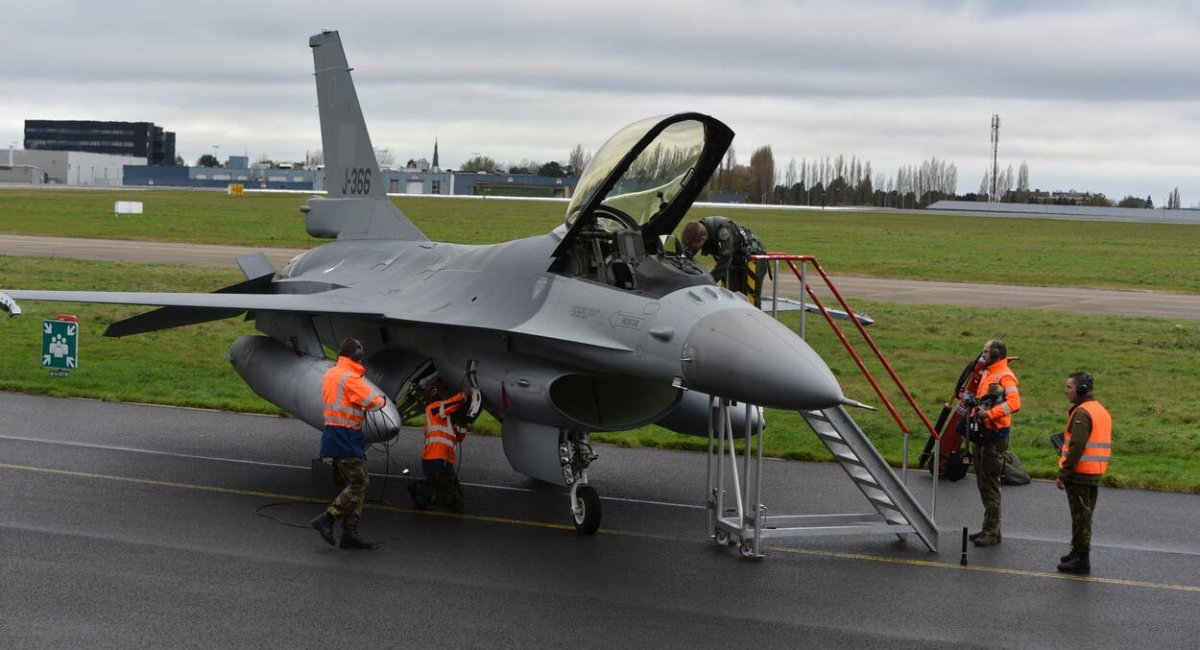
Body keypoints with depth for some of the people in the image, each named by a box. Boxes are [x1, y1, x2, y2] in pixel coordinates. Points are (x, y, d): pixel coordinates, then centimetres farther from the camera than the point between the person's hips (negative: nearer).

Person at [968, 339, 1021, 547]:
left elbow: (1014, 403, -29)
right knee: (983, 481, 15)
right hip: (982, 434, 10)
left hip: (995, 436, -10)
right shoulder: (987, 374, 16)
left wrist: (989, 414, -28)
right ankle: (989, 528, 24)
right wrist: (975, 412, 8)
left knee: (990, 484, -6)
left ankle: (992, 532, -1)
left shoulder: (1005, 376, -15)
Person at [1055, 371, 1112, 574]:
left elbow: (1076, 447, -23)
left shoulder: (1082, 413, -17)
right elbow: (1105, 443, 19)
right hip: (1096, 474, 9)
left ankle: (1081, 559, 0)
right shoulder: (1103, 412, 14)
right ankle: (1078, 552, 29)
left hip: (1080, 474, -9)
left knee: (1080, 516, -3)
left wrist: (1063, 474, -19)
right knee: (1084, 515, 18)